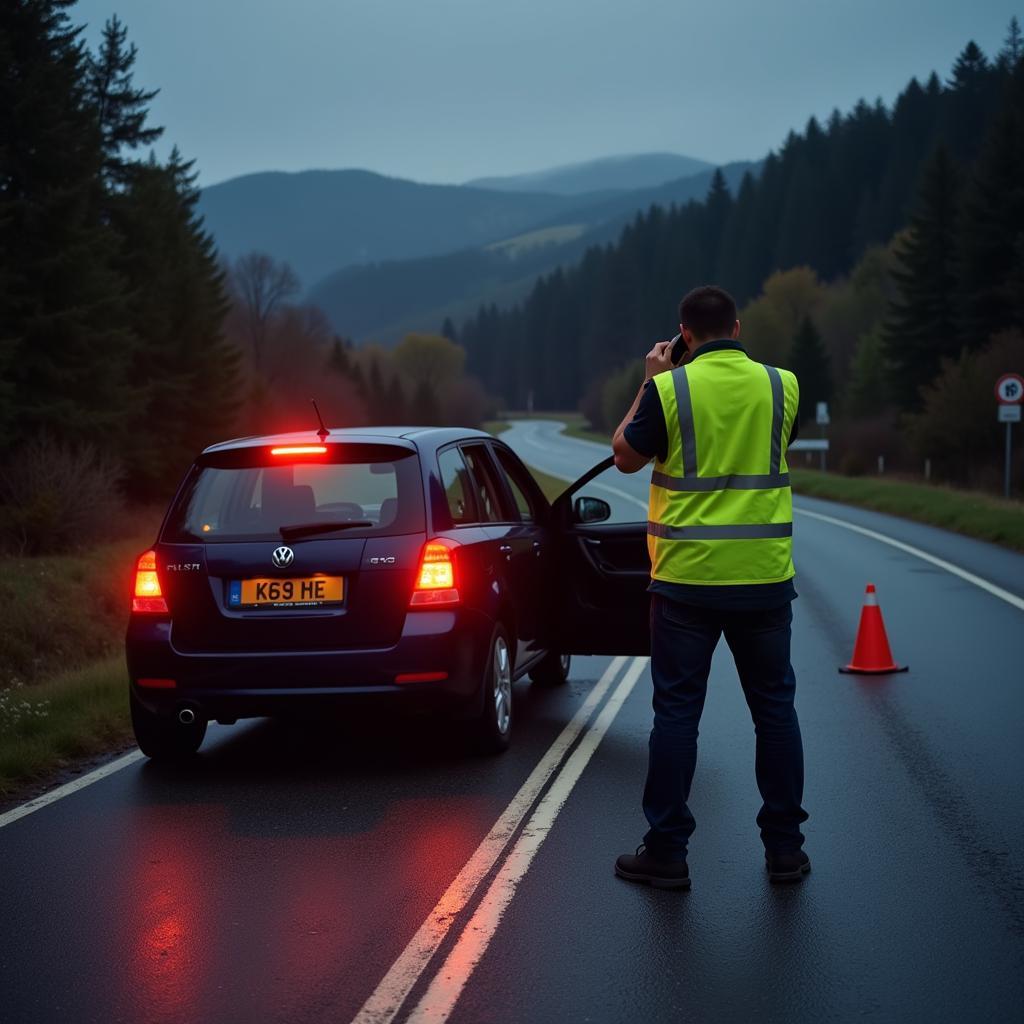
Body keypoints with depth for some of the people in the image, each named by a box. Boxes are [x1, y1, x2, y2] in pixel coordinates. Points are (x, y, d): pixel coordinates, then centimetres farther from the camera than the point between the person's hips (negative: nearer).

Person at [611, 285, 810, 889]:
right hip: (765, 578, 2)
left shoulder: (669, 389, -8)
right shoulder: (781, 386, 0)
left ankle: (667, 851, 9)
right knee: (775, 709, 11)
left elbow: (626, 457, 5)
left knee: (678, 713, 5)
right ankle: (785, 848, 15)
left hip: (687, 579, -2)